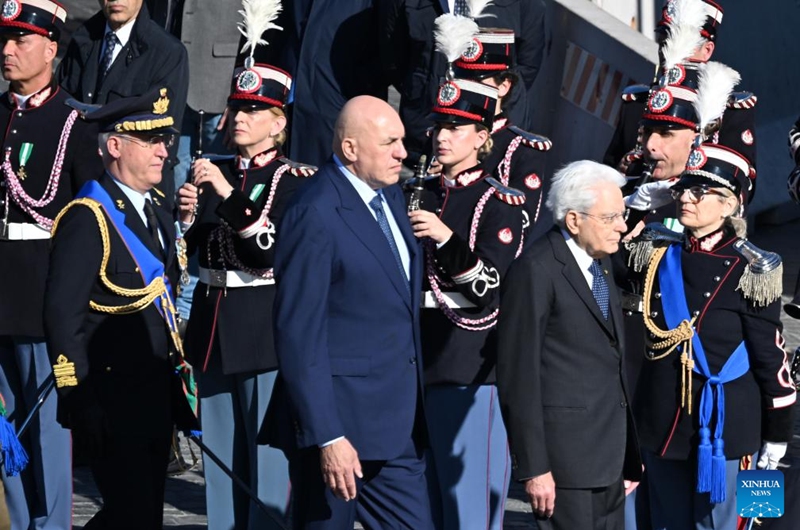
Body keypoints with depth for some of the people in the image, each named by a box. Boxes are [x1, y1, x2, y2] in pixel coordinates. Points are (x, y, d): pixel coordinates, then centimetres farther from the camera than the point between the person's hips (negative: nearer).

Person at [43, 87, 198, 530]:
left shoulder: (157, 210, 12)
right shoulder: (88, 219, -15)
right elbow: (63, 315, -18)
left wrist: (179, 383, 15)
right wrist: (79, 404, -19)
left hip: (156, 394, 8)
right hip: (112, 402, -8)